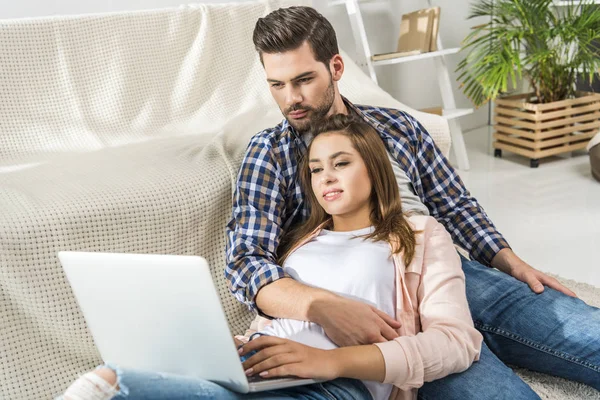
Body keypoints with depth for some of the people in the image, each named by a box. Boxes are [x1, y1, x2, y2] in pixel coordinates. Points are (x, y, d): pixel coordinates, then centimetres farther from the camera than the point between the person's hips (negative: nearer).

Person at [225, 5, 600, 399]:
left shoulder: (397, 126, 18)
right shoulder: (270, 153, 6)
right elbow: (247, 262, -7)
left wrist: (516, 265, 4)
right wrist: (322, 305, -27)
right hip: (382, 303, -5)